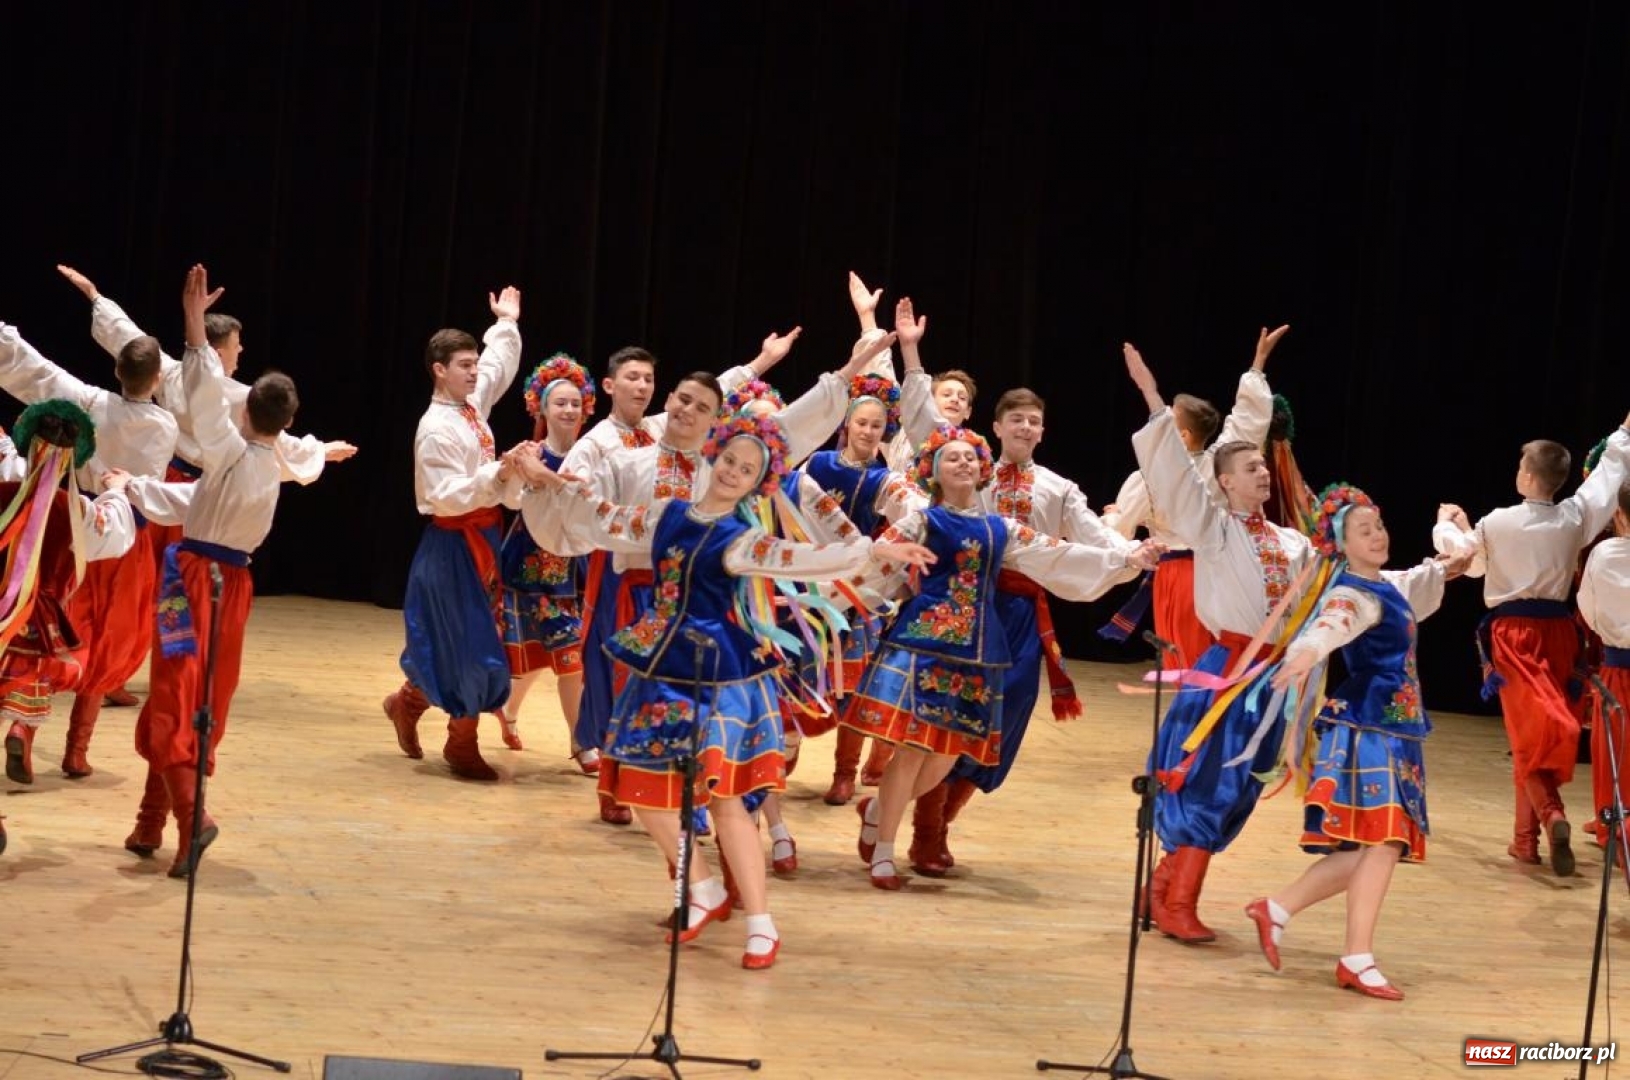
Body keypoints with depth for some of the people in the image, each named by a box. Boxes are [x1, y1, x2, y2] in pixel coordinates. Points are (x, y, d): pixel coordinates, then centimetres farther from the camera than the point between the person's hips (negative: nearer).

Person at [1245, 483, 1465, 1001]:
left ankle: (1277, 909, 14)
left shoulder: (1388, 586, 16)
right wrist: (1308, 651, -58)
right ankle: (1357, 959, -10)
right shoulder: (1353, 595, -14)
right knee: (1382, 840, -13)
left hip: (1393, 730, 10)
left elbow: (1421, 581, 42)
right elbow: (1331, 624, -39)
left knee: (1382, 845, 7)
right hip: (1367, 729, -10)